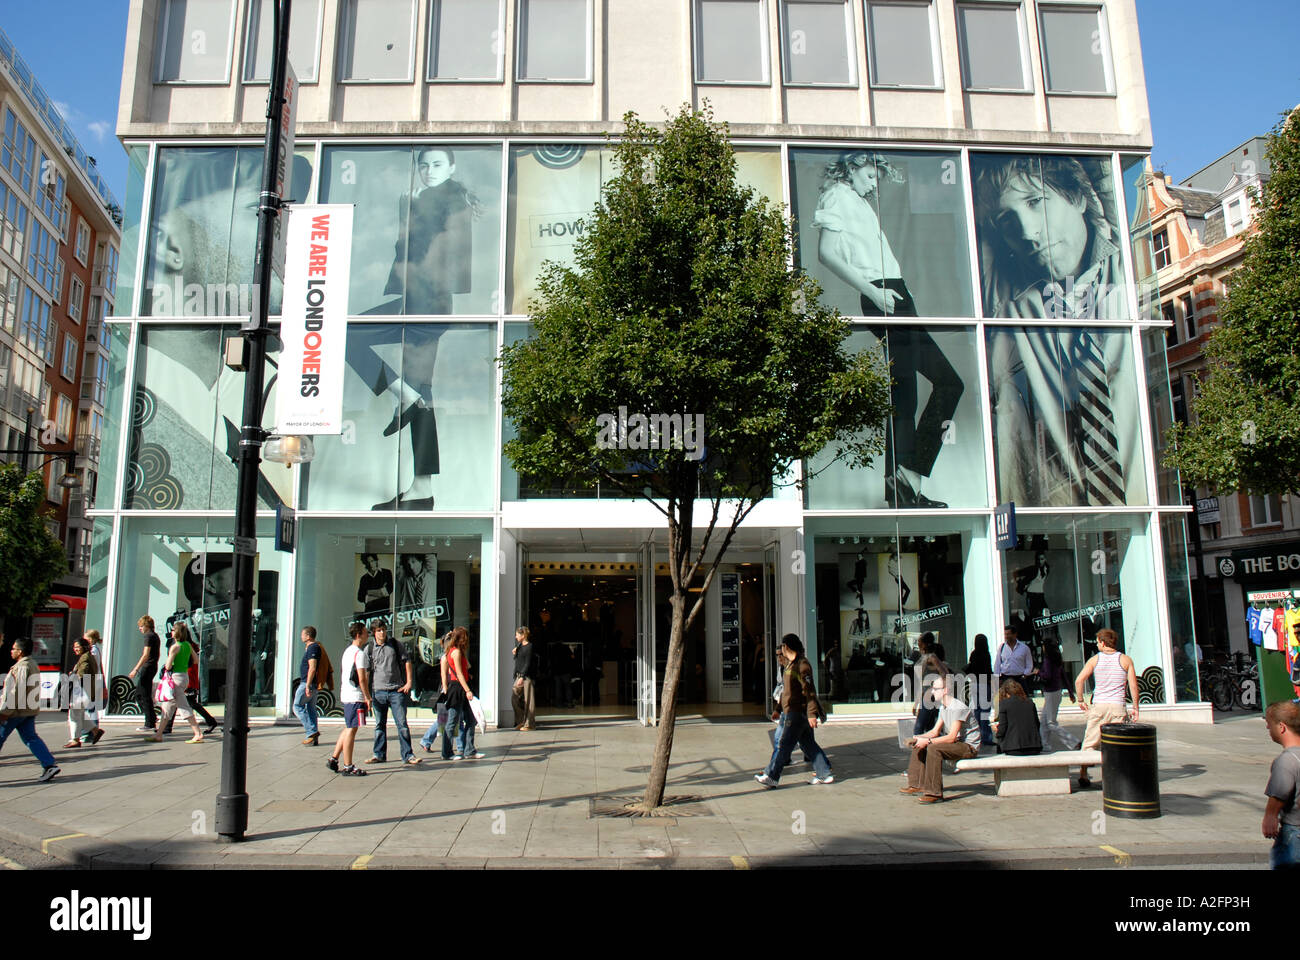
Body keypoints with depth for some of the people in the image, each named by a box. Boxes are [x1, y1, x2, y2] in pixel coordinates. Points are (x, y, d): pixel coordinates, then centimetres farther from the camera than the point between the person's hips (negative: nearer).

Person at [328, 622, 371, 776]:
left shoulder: (348, 651, 17)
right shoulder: (359, 653, -14)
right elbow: (362, 679, -18)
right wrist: (368, 697, -11)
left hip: (346, 695, 10)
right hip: (356, 697, -10)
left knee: (348, 728, 17)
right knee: (351, 730, -5)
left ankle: (334, 759, 20)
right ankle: (348, 767, -2)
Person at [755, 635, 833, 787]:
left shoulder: (802, 664, -15)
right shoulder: (791, 664, 17)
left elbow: (809, 691, -21)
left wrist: (812, 713, -25)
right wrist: (779, 709, 27)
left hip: (797, 713, -10)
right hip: (792, 711, 10)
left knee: (785, 745, -5)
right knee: (808, 744, 12)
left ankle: (771, 777, 0)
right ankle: (825, 774, 15)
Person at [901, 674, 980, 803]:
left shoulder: (959, 708, -22)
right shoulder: (943, 708, 10)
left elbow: (951, 737, -27)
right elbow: (935, 731, 11)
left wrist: (927, 741, -28)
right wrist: (917, 738, -6)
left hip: (969, 747, -10)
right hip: (957, 743, 10)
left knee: (933, 748, -31)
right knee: (919, 745, 4)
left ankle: (935, 793, -28)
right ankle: (916, 785, 7)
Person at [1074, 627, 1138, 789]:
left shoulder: (1095, 659, 3)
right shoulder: (1125, 659, 3)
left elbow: (1079, 680, -3)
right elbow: (1133, 686, -2)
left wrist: (1081, 700, 8)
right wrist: (1135, 707, 6)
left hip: (1098, 706, 0)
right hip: (1118, 706, 0)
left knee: (1090, 742, 6)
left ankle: (1083, 775, 4)